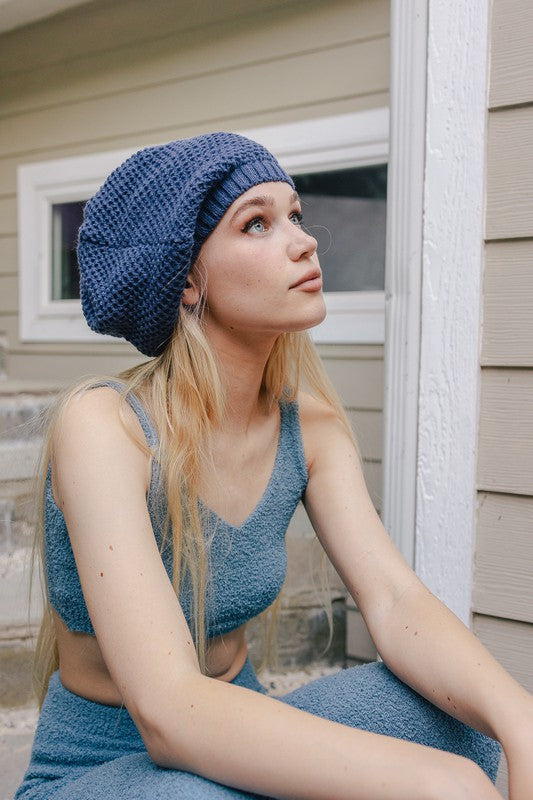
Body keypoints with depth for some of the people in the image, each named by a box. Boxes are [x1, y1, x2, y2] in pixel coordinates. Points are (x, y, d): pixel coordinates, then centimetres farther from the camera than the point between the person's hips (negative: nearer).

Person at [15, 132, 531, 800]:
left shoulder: (310, 424, -5)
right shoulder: (101, 423, -24)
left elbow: (395, 604, -14)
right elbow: (167, 709, -33)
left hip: (236, 742, 5)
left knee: (451, 711, -21)